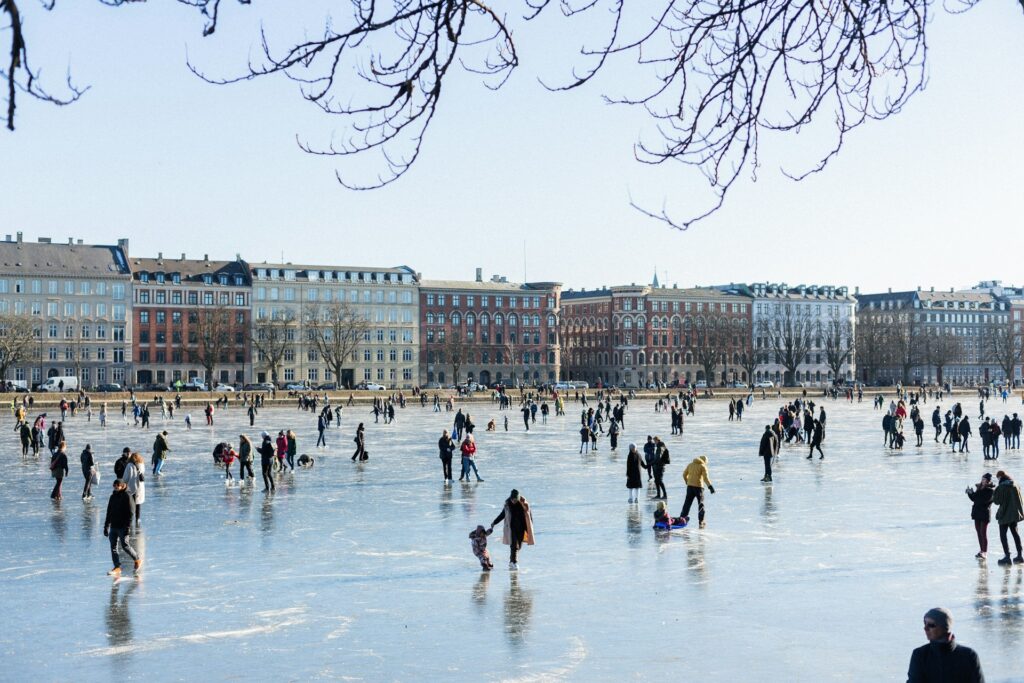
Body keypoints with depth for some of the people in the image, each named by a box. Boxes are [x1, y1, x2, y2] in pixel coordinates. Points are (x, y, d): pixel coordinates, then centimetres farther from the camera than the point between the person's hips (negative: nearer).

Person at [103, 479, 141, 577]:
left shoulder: (126, 496, -9)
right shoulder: (113, 496, 11)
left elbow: (130, 513, -12)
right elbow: (109, 513, 18)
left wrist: (128, 527, -17)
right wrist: (106, 526, 16)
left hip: (123, 527, -7)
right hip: (113, 527, 7)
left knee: (125, 545, -4)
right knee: (113, 547, 2)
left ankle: (137, 560, 17)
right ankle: (117, 567, 7)